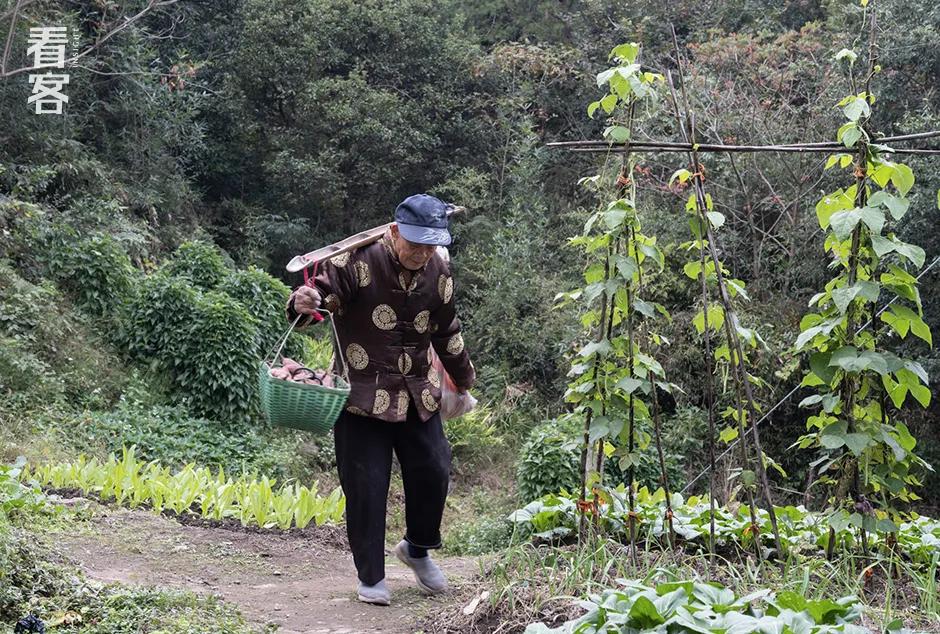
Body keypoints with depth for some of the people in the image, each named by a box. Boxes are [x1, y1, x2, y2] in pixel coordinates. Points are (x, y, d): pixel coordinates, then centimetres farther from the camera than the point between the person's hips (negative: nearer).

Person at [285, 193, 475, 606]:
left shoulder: (439, 272, 3)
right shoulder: (357, 262, -16)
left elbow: (447, 334, 18)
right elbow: (319, 294, -18)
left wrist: (463, 379, 30)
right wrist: (303, 305, -43)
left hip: (418, 396, 5)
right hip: (362, 397, -5)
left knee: (433, 474, 7)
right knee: (366, 487, -1)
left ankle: (417, 549, 34)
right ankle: (370, 577, 16)